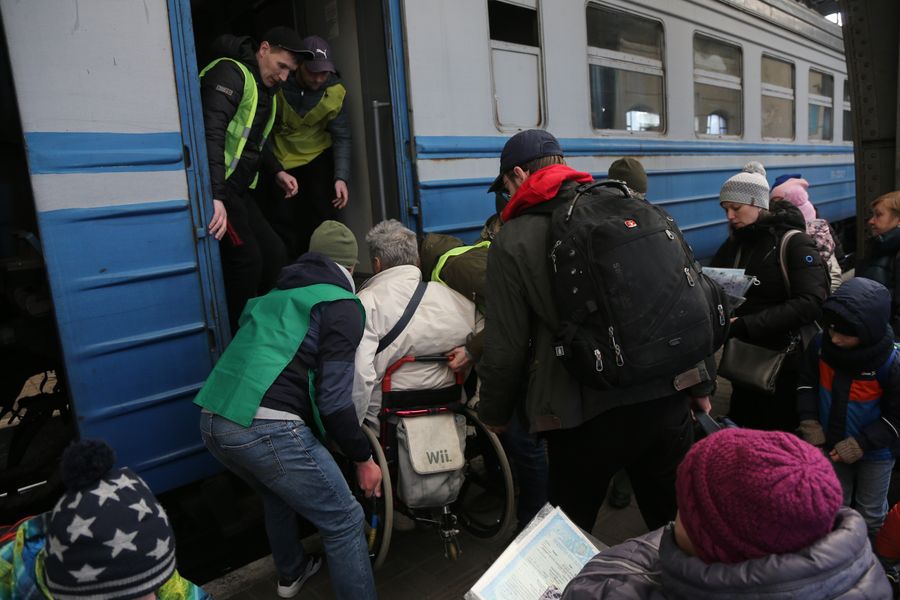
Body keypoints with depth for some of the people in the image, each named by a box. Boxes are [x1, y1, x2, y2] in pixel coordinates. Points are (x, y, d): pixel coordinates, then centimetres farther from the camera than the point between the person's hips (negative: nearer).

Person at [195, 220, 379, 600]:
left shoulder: (272, 297, 23)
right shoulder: (341, 304, -1)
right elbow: (333, 399, -8)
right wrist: (363, 458, 2)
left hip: (212, 422, 9)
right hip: (266, 429, -9)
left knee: (280, 493, 34)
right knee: (344, 522, 4)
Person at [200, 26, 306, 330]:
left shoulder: (265, 91, 20)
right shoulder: (230, 72, -10)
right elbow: (211, 133, -24)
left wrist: (276, 172, 12)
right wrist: (215, 197, -33)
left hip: (236, 189, 10)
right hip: (214, 189, -10)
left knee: (274, 253, 5)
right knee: (247, 259, -15)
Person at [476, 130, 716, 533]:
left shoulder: (512, 242, -5)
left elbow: (505, 347, -3)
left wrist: (494, 412, 15)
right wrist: (701, 384, 18)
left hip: (585, 415, -4)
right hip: (666, 398, 5)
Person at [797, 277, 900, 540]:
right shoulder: (820, 345, -19)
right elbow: (807, 383, 0)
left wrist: (860, 444, -23)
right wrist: (809, 422, -10)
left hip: (875, 453, -2)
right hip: (832, 447, 3)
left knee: (871, 515, 21)